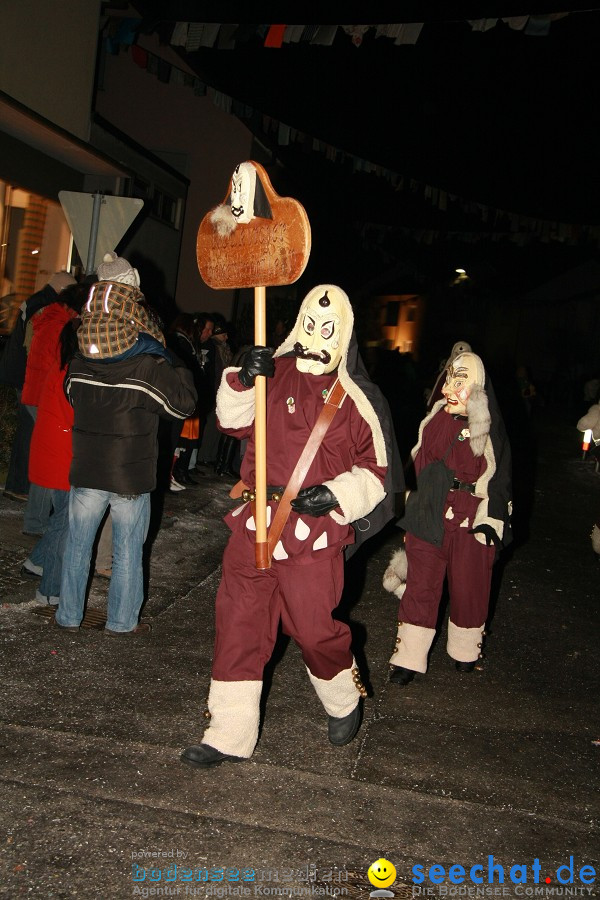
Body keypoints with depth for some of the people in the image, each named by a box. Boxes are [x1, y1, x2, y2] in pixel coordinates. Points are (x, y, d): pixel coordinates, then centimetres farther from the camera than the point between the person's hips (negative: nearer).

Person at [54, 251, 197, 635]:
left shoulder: (80, 362, -1)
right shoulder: (150, 366, -16)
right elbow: (184, 403, -7)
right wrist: (178, 365, 3)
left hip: (86, 473, 4)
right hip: (132, 477, -3)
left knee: (78, 546, 17)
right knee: (127, 552, 10)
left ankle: (69, 615, 28)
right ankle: (122, 621, 22)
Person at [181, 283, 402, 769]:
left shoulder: (358, 399, -2)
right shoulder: (274, 373, 6)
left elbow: (377, 469, 2)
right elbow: (235, 421, 6)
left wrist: (336, 495, -13)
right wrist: (244, 380, -12)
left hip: (314, 534, -3)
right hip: (254, 525, 4)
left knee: (314, 628, 5)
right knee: (239, 624, 7)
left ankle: (344, 702, 38)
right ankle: (230, 734, 21)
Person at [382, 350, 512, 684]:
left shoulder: (491, 430, -5)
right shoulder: (434, 421, 2)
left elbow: (498, 479, -3)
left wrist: (490, 521, -13)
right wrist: (415, 505, 13)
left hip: (470, 521, -1)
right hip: (428, 517, 2)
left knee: (468, 588, 10)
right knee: (420, 586, 4)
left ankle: (465, 650, 33)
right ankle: (408, 658, 14)